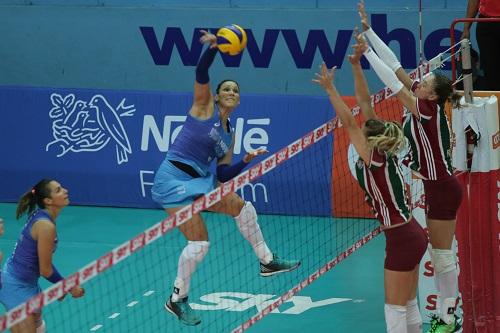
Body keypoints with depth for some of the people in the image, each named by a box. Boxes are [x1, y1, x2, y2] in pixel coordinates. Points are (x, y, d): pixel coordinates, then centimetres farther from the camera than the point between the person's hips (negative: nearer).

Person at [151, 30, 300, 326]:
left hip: (200, 182, 8)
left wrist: (247, 160, -1)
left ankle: (267, 261, 30)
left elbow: (224, 174, 12)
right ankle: (177, 299, 3)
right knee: (200, 243, -13)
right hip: (173, 180, -8)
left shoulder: (229, 134, 15)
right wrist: (213, 47, -33)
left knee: (243, 207, 11)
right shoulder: (204, 107, -2)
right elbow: (201, 73, -19)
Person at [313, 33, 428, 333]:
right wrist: (356, 65, 2)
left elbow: (348, 121, -18)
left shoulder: (373, 160, -17)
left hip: (402, 239, -9)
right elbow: (365, 104, 4)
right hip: (413, 234, 9)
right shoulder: (385, 153, 3)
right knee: (409, 306, 15)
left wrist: (330, 88, -13)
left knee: (395, 309, -2)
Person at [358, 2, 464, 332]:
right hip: (437, 187, 9)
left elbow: (392, 81, -24)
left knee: (443, 255, -2)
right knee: (440, 254, 13)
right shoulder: (424, 105, 1)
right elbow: (395, 65, 1)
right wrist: (369, 30, 0)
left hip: (443, 189, -9)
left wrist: (366, 52, -20)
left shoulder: (428, 110, -20)